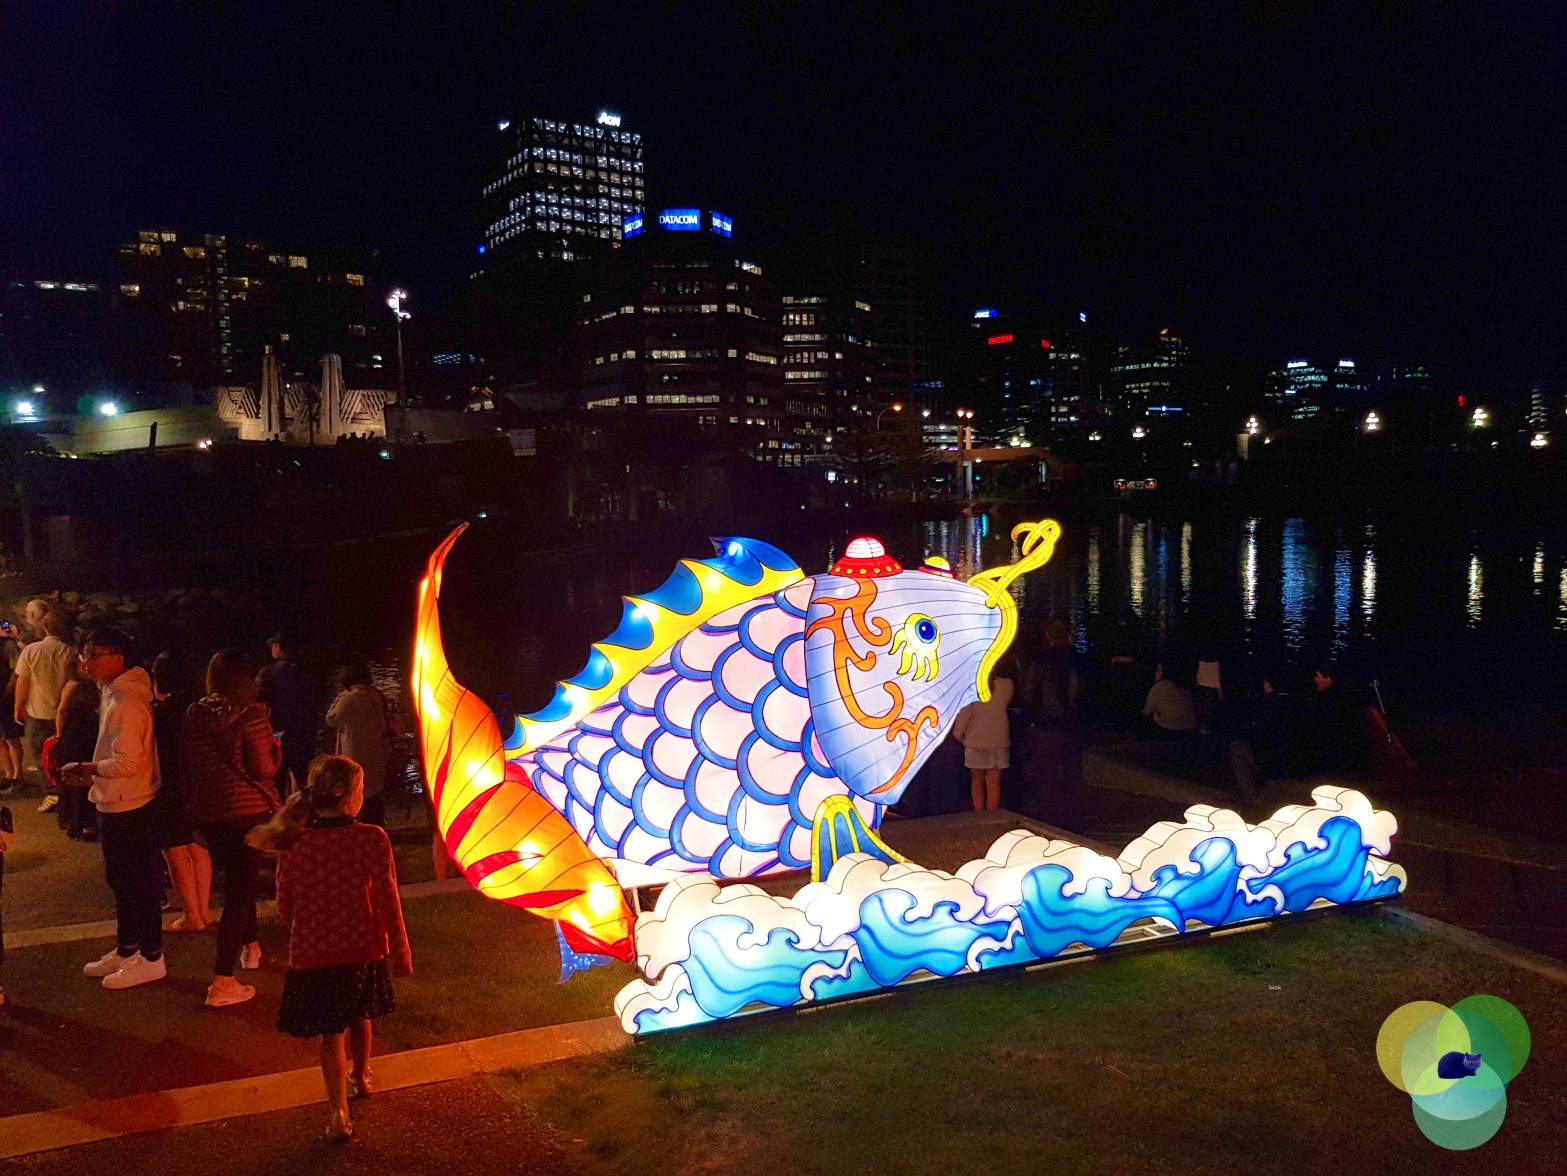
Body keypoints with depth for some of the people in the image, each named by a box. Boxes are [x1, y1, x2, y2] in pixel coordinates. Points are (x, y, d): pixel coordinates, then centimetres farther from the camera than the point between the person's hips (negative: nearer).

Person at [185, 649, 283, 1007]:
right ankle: (222, 983, -5)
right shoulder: (250, 715, -13)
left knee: (236, 881, 25)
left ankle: (250, 946, 44)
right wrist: (275, 746, 5)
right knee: (239, 888, -2)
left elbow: (187, 766, 11)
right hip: (247, 811, -6)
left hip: (206, 812, 6)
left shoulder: (195, 714, 2)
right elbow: (265, 769, -14)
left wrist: (191, 803, 23)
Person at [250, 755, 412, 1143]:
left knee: (331, 1033, 14)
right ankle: (360, 1077, 48)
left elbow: (285, 906, 0)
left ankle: (339, 1113, 8)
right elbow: (387, 900, -15)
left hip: (312, 953, 0)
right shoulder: (372, 839, -18)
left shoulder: (293, 846, -10)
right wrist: (401, 951, -4)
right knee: (359, 1016, 25)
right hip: (363, 949, 0)